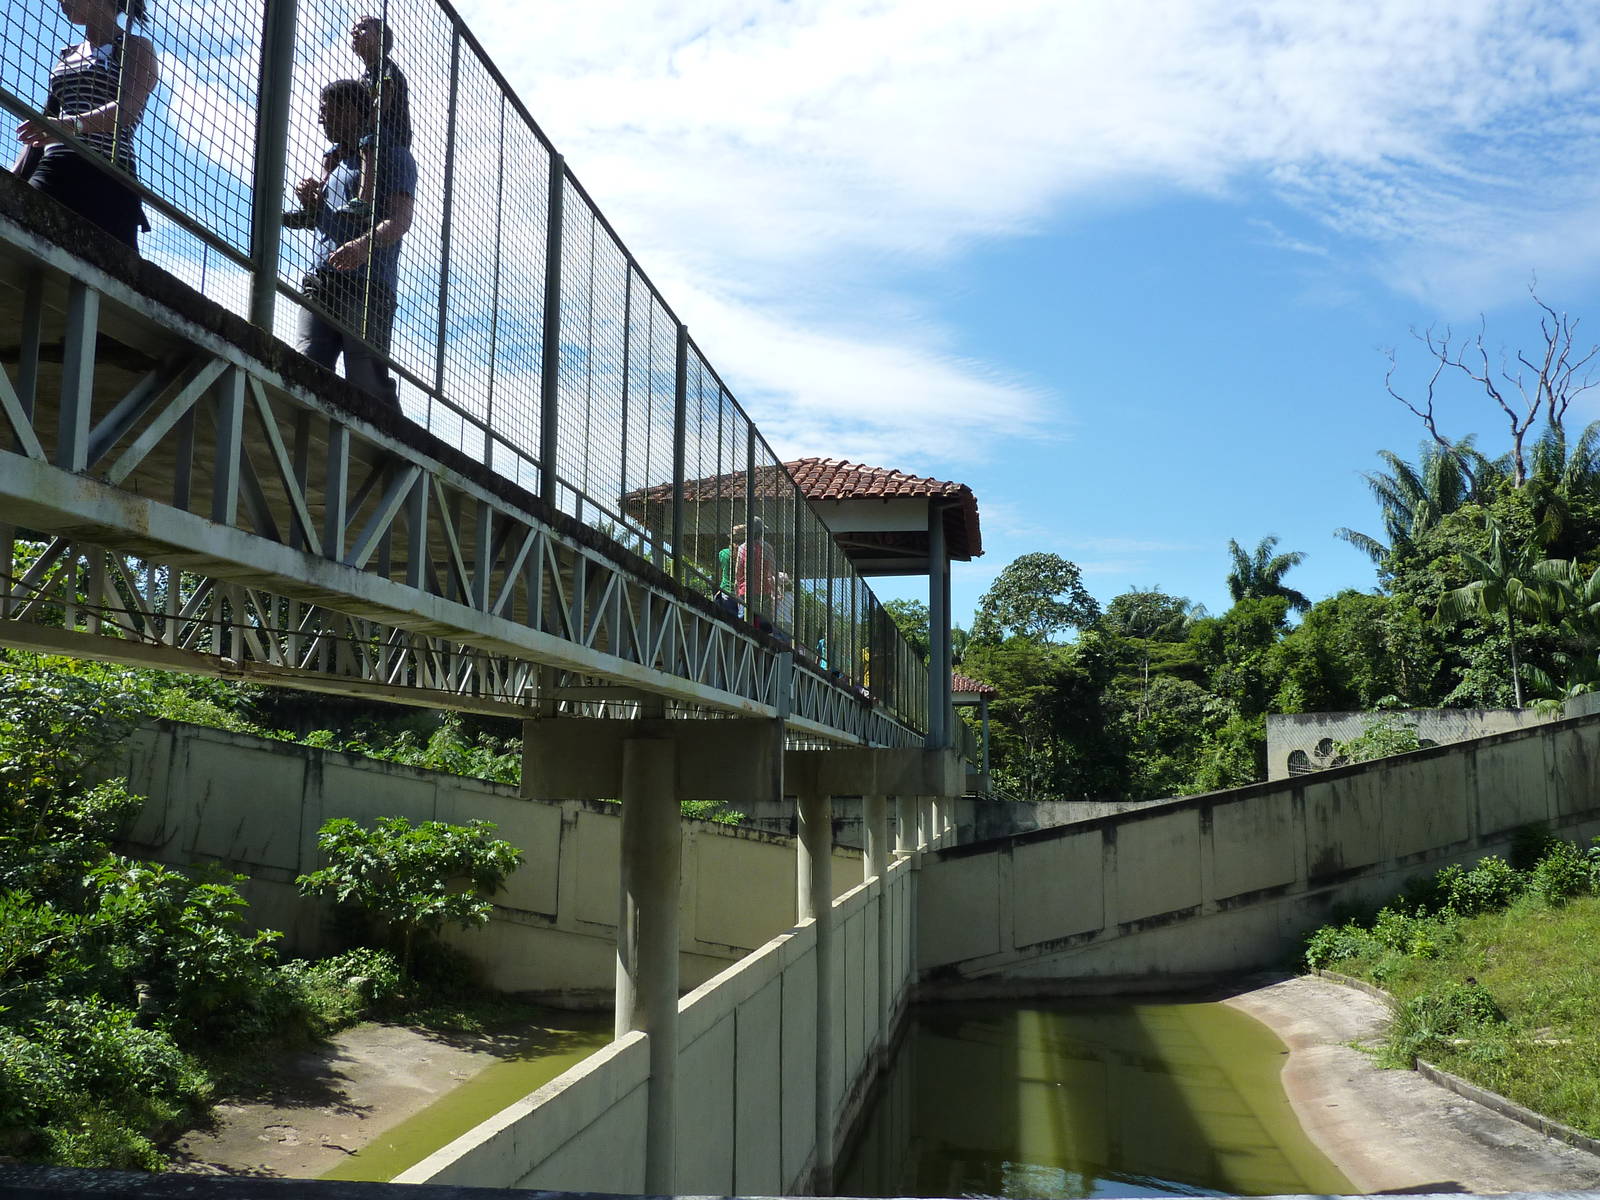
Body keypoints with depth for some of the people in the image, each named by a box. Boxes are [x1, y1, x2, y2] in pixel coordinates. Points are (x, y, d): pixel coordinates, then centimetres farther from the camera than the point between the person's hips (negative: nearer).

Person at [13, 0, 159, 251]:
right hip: (52, 172, 5)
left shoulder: (137, 47, 11)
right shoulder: (66, 57, 30)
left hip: (106, 175, -5)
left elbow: (127, 109, -9)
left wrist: (74, 124, -26)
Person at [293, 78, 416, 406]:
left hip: (366, 284, -7)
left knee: (368, 382, -14)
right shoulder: (335, 163, 30)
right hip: (320, 284, 8)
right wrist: (310, 204, 12)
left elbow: (401, 219, -10)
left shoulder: (390, 155, 5)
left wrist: (366, 244, -30)